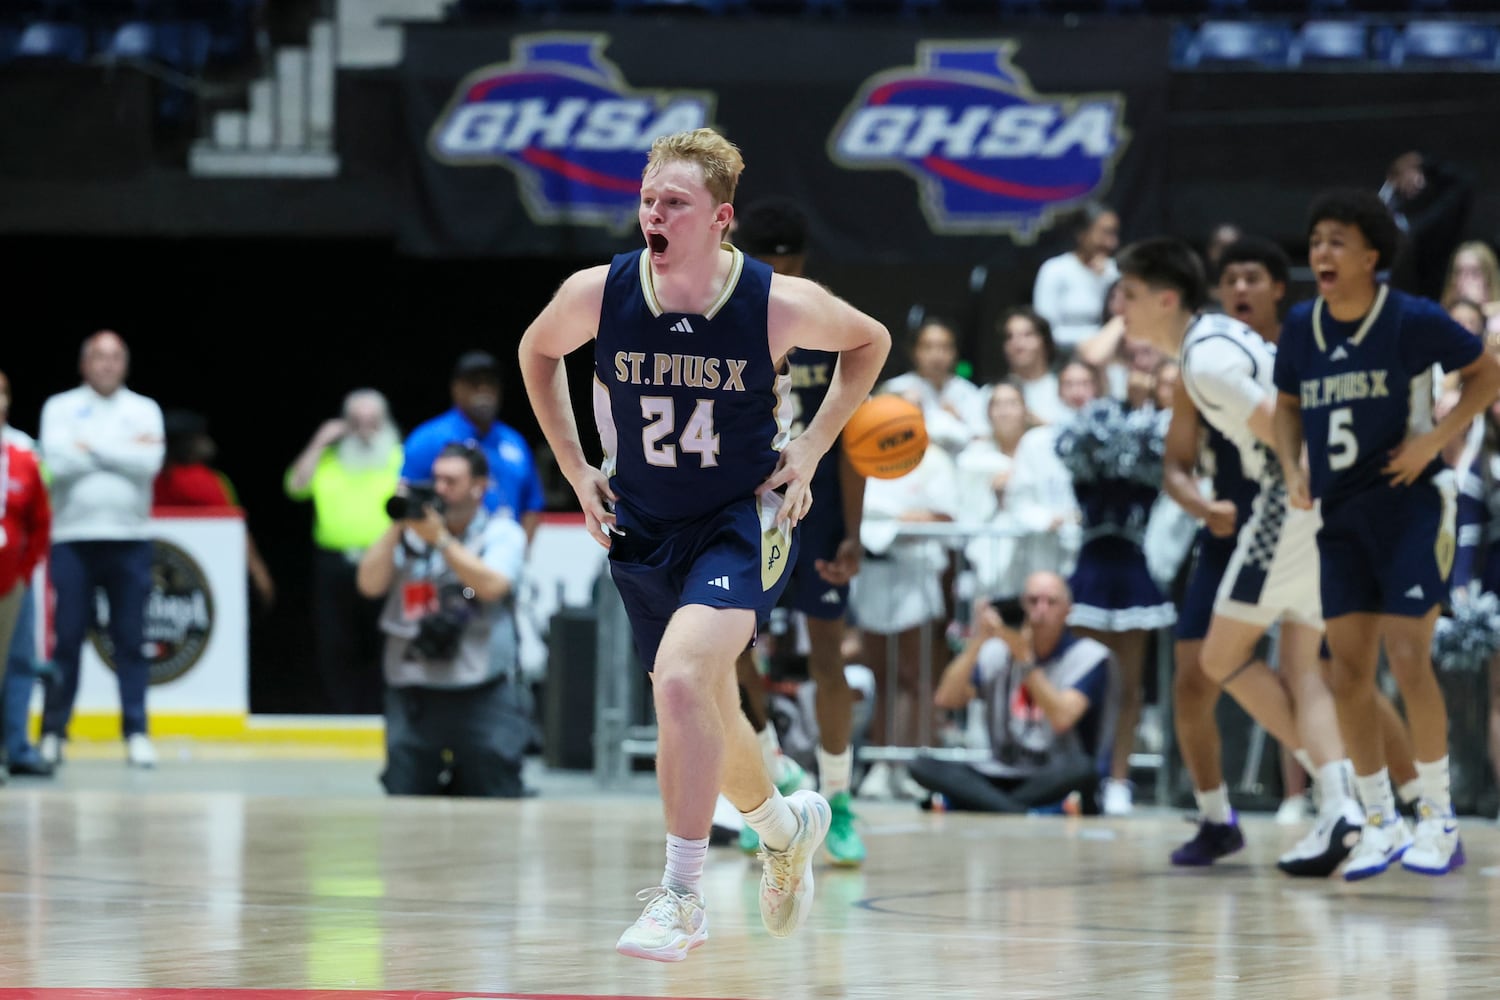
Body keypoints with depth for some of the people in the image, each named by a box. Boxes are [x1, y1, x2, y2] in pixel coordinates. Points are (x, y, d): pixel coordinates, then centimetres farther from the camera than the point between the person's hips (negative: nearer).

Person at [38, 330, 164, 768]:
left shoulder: (144, 410, 9)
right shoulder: (60, 408, 5)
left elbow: (150, 461, -8)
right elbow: (57, 460, -12)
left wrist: (91, 448, -8)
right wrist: (124, 452, -8)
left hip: (130, 539, 1)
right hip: (72, 539, -1)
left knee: (130, 641, 1)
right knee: (65, 639, 0)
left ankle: (136, 733, 3)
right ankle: (52, 732, 6)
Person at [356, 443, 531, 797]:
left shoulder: (502, 534, 5)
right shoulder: (410, 534, 13)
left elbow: (491, 585, -14)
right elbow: (370, 584, 1)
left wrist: (440, 539, -15)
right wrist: (397, 527, -5)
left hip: (481, 693, -3)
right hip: (412, 693, 3)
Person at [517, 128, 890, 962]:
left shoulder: (779, 304, -19)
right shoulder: (598, 294, -14)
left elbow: (870, 341, 2)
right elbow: (538, 351, 9)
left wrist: (811, 449, -5)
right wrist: (575, 467, 4)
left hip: (743, 521, -4)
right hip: (642, 529, 4)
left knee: (681, 680, -26)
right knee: (706, 723, 16)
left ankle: (683, 897, -18)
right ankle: (787, 826, 48)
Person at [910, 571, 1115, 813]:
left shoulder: (1089, 655, -2)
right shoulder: (998, 650, 8)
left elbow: (1061, 718, -18)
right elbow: (946, 699, -3)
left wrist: (1024, 658, -19)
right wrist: (978, 641, -11)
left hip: (1055, 779, -3)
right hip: (1003, 774, 3)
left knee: (1081, 769, -39)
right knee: (923, 766, -22)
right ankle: (1022, 817, -39)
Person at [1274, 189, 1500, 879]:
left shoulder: (1413, 321, -12)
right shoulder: (1300, 327, 2)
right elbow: (1288, 405, 17)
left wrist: (1435, 438, -14)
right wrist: (1292, 469, 0)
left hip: (1409, 502, -5)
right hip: (1339, 516, 5)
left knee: (1408, 659, -11)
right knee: (1348, 672, 4)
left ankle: (1438, 817, 2)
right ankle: (1380, 823, 15)